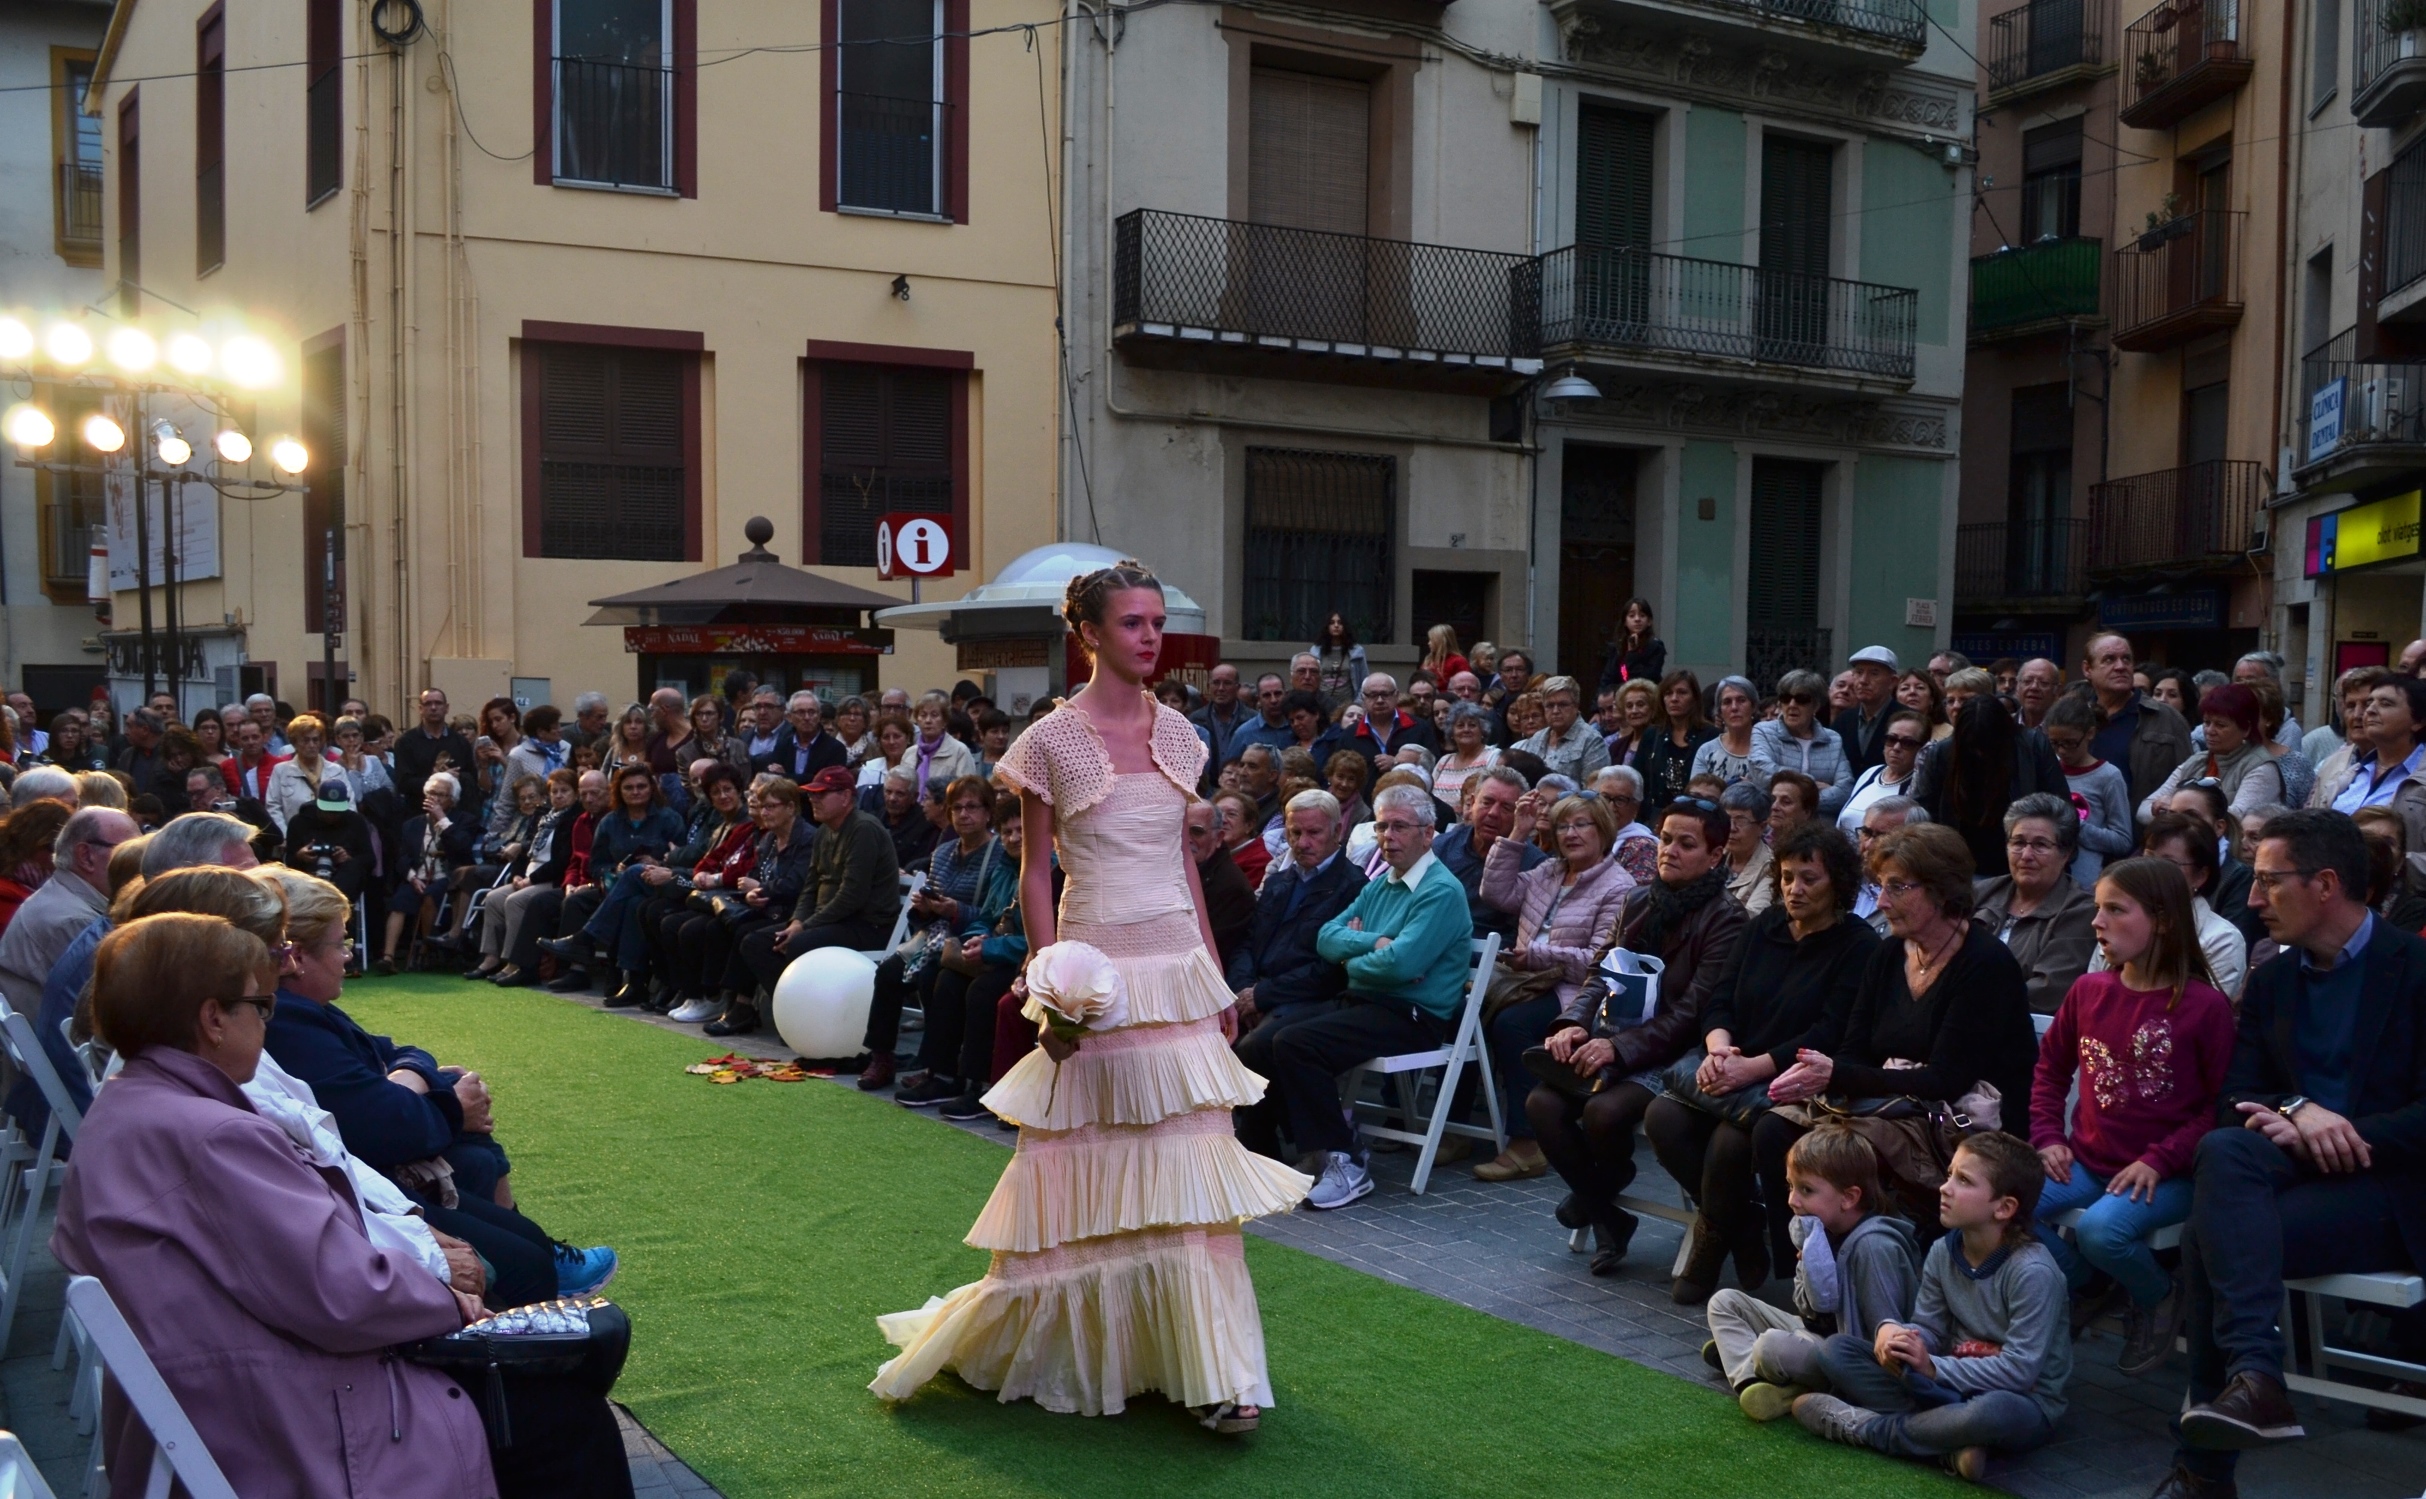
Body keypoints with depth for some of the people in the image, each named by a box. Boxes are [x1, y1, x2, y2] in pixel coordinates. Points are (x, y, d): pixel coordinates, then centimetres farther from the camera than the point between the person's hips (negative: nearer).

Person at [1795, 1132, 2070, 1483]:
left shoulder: (2032, 1271, -22)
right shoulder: (1943, 1252, -1)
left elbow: (2020, 1369, -25)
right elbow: (1928, 1330, 2)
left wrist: (1934, 1368, -24)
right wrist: (1893, 1331, -21)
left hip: (2020, 1403, -6)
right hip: (1949, 1389, 7)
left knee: (1994, 1411, -44)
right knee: (1836, 1349, -6)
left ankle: (1866, 1427, -21)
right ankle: (1949, 1438, -22)